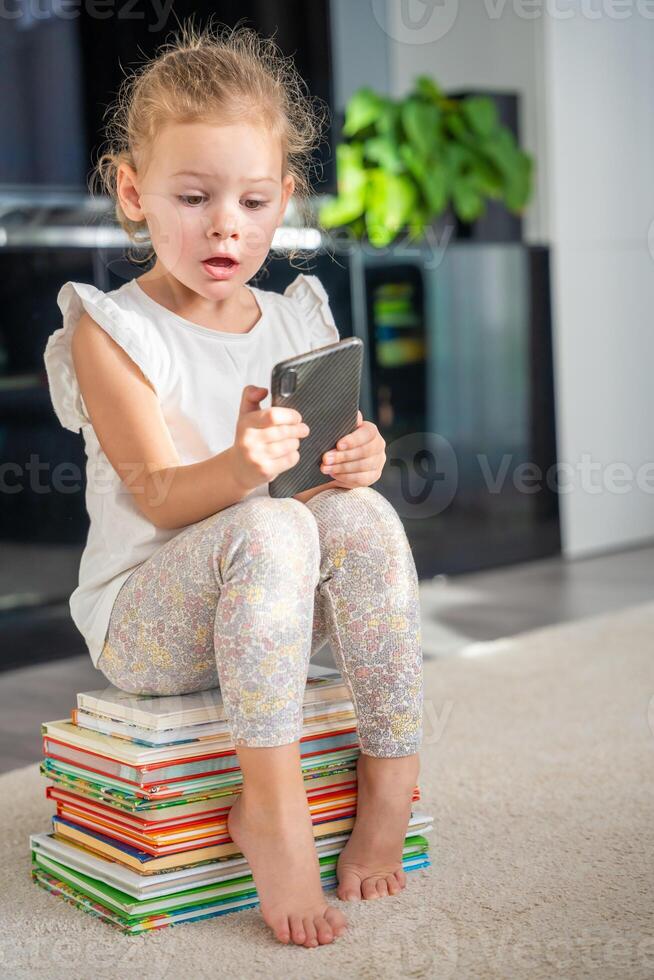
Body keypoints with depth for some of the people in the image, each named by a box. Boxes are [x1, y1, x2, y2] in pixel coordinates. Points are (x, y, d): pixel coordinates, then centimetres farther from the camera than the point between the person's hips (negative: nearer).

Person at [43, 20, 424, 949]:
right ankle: (272, 804, -26)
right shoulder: (110, 330, -7)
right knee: (268, 533, -34)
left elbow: (326, 470, 9)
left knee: (365, 517, -25)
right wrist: (240, 469, -39)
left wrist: (353, 464, -17)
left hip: (288, 601, 5)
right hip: (147, 620, -4)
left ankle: (389, 783, -17)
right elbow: (158, 495, -17)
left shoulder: (300, 323, 8)